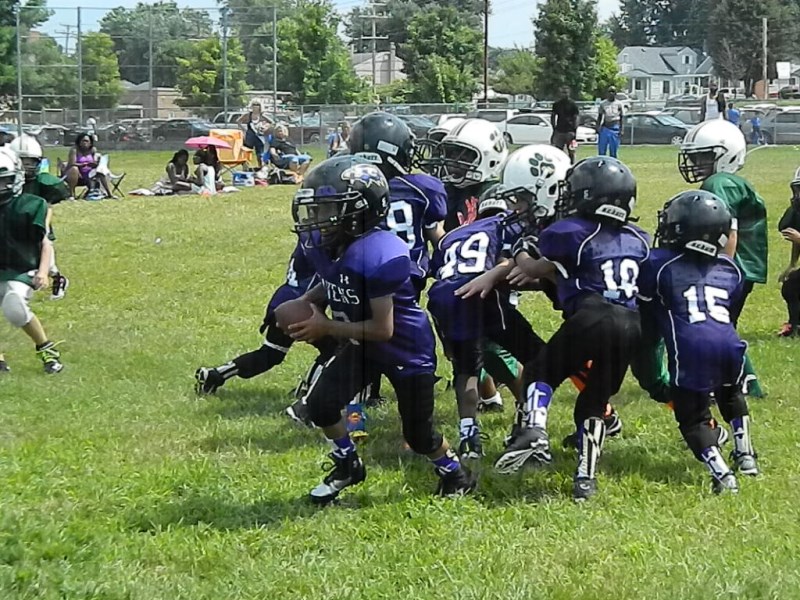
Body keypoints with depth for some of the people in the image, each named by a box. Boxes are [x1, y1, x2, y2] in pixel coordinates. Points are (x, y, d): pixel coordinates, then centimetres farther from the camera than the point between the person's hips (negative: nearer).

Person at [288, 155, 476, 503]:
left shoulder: (379, 256, -35)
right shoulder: (324, 246, -10)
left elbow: (382, 328, -31)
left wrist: (327, 328, -26)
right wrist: (307, 302, -9)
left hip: (406, 348, -7)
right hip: (362, 345, 7)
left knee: (418, 435, 4)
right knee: (320, 403, -4)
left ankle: (455, 474, 33)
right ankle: (348, 466, 21)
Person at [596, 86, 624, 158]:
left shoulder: (619, 104, 4)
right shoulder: (603, 103, 10)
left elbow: (622, 118, 4)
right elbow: (599, 117, 15)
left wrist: (622, 130, -4)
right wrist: (598, 127, 5)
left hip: (615, 129, -2)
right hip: (604, 128, 2)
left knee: (613, 151, 0)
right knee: (601, 150, 0)